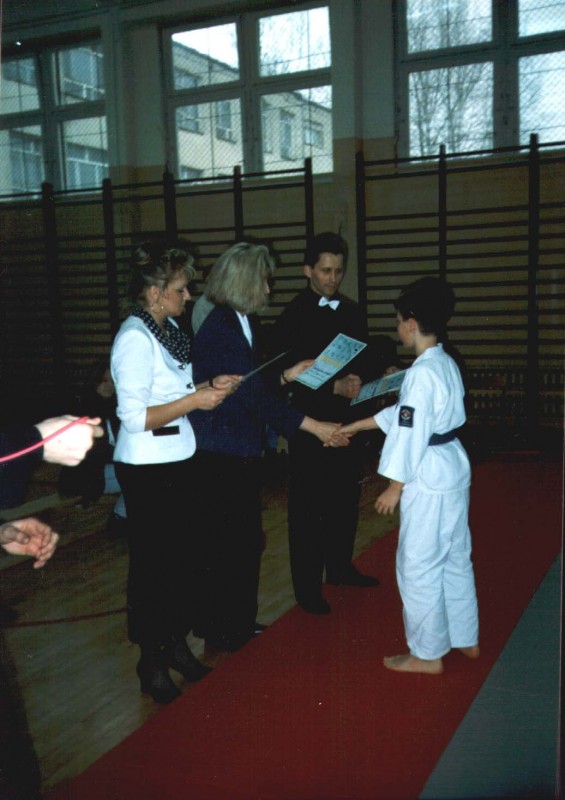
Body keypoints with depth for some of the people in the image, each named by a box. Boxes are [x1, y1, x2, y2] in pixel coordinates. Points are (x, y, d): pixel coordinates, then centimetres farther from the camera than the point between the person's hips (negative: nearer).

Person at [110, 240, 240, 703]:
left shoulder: (169, 328, 7)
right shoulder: (134, 339, -19)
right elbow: (134, 418, -22)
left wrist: (209, 385, 1)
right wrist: (196, 400, -22)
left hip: (179, 461, 8)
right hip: (147, 469, -8)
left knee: (182, 555, 16)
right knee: (152, 563, 5)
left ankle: (176, 643, 32)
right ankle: (152, 662, 21)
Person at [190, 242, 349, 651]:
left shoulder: (245, 322, 8)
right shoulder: (218, 329, -20)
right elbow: (252, 394, -23)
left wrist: (285, 375, 6)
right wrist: (311, 425, -22)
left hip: (245, 449, 9)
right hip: (221, 453, -9)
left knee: (248, 540, 17)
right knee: (228, 542, 4)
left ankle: (240, 622, 32)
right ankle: (221, 629, 22)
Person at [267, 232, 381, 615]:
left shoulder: (352, 312, 10)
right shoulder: (294, 316, -8)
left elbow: (365, 360, 14)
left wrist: (362, 382, -9)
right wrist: (334, 387, -22)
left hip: (347, 418, 6)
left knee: (346, 498, 16)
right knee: (308, 506, 2)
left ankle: (340, 567, 35)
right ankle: (308, 587, 12)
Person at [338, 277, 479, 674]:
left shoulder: (422, 372, -22)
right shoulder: (447, 364, 8)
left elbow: (411, 433, -21)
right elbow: (404, 413, 16)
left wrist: (395, 486, -13)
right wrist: (355, 425, 20)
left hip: (428, 478, -10)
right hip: (454, 468, 10)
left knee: (419, 566, 4)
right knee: (456, 558, 20)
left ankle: (428, 653, 17)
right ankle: (466, 638, 35)